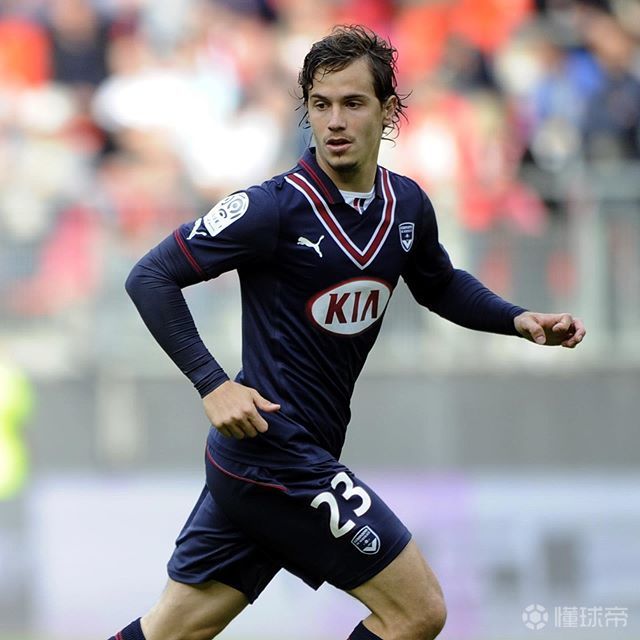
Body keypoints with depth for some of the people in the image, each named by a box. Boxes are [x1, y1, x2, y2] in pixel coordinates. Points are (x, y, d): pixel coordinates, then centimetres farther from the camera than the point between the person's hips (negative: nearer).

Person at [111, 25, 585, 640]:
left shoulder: (407, 205, 6)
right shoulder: (276, 207, -16)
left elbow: (440, 285, 26)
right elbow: (151, 277, -14)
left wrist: (519, 320, 9)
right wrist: (212, 385, -22)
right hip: (279, 457, -7)